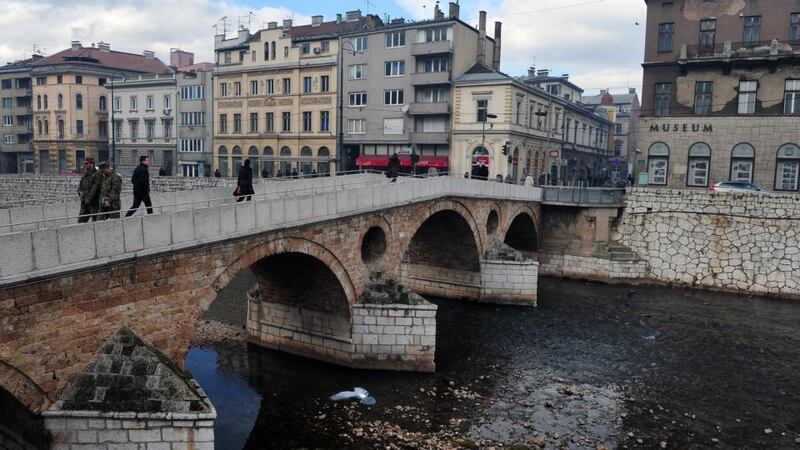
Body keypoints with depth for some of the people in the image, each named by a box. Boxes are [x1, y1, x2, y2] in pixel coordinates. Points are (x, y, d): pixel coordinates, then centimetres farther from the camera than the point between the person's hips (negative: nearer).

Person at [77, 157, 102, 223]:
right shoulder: (85, 174, 16)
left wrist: (88, 199, -19)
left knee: (95, 221, -3)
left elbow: (95, 188, -16)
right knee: (81, 220, 7)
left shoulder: (97, 174, -9)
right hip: (84, 202, 8)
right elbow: (80, 185, 20)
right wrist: (80, 192, -3)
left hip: (94, 202, -8)